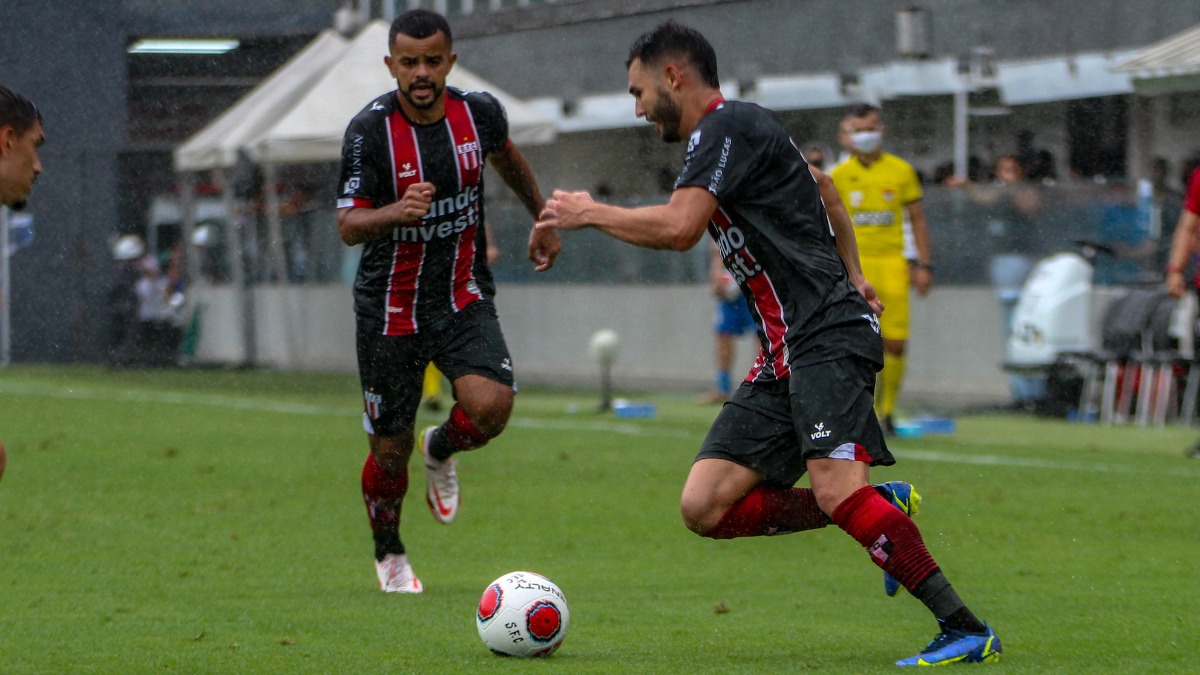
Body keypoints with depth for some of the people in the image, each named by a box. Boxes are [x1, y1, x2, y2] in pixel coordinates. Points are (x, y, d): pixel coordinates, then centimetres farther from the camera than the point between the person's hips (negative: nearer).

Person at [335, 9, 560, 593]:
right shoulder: (370, 130, -17)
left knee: (490, 405, -24)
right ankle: (388, 553, 32)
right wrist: (398, 210, -40)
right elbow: (348, 226, -20)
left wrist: (542, 218, 26)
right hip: (390, 307, -2)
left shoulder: (479, 113, -6)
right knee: (389, 451, 3)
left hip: (463, 296, 2)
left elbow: (507, 158, 19)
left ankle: (441, 449, 13)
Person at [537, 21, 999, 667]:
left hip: (827, 336, -10)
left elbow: (678, 227, -20)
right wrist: (850, 274, 37)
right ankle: (883, 506, 5)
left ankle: (966, 630, -23)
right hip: (784, 354, 10)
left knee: (836, 489, -27)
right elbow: (820, 184, 40)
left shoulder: (728, 125, -8)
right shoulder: (728, 134, 23)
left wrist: (589, 213, -5)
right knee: (705, 507, -1)